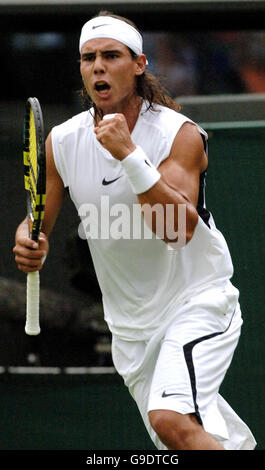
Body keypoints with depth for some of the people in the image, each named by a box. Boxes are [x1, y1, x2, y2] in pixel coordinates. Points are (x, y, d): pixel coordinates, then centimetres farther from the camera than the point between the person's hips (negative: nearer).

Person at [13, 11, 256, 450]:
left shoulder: (181, 134, -16)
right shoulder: (61, 141, -3)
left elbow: (180, 230, -29)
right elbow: (39, 220, 8)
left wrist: (130, 155, -36)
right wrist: (29, 243, -16)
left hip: (198, 303, -5)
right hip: (129, 327, 5)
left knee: (171, 420, -29)